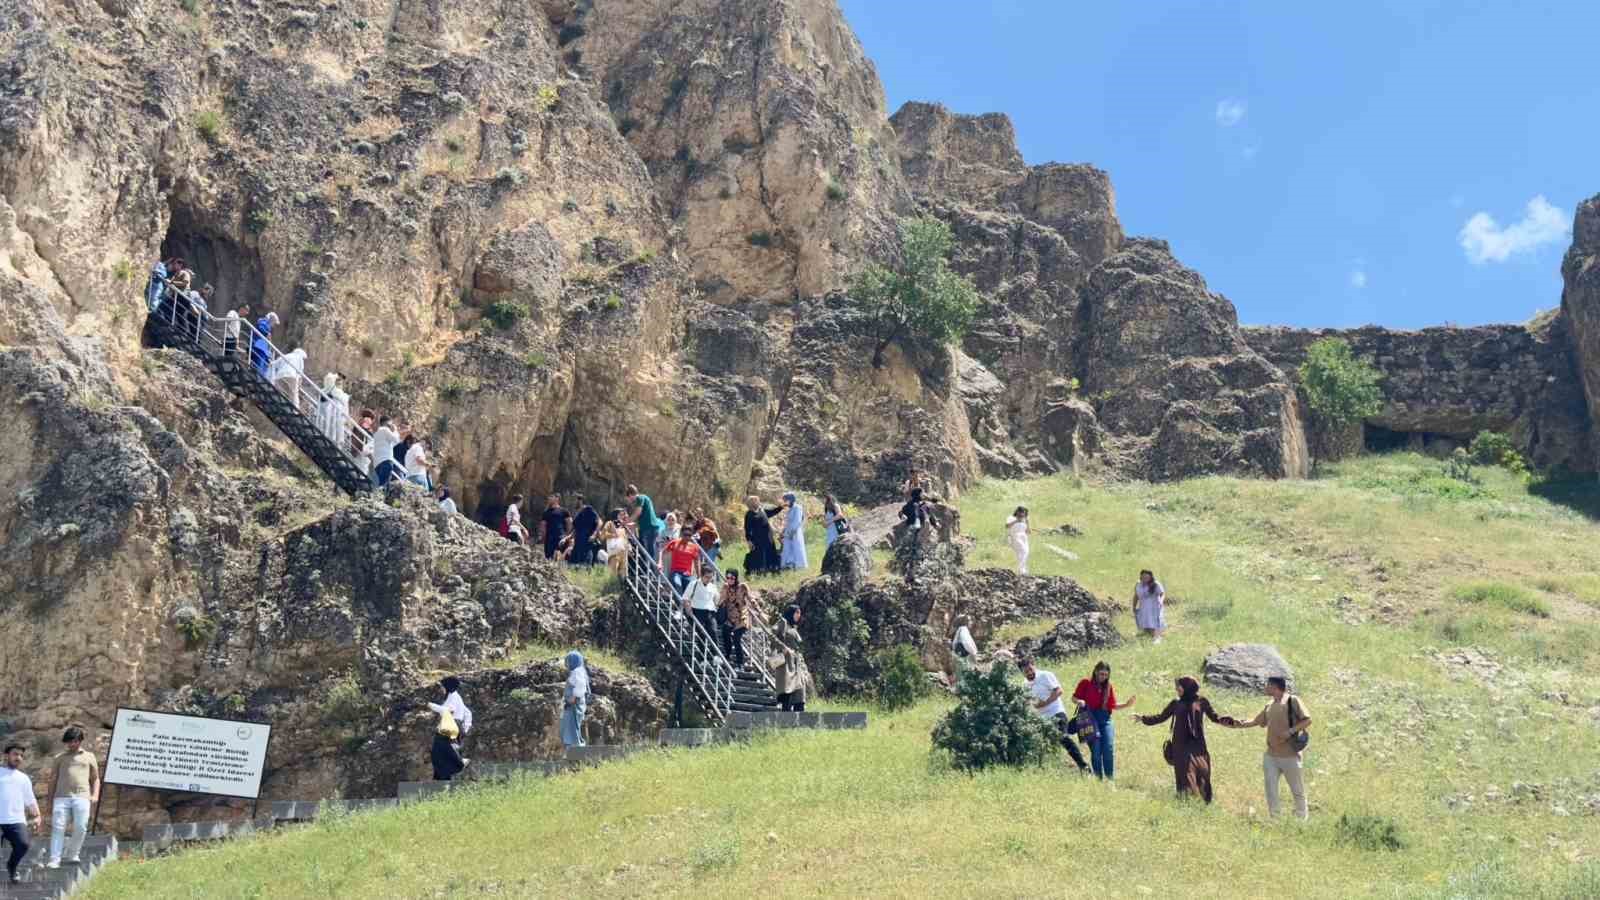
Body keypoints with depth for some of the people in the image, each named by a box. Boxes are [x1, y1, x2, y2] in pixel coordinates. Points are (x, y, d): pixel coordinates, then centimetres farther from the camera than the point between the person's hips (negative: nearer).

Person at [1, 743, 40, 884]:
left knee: (23, 844, -16)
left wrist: (37, 816, 6)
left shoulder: (24, 778, 18)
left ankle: (11, 866, 12)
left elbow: (31, 800, 19)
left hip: (17, 820, 2)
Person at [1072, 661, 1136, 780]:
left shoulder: (1109, 687, 11)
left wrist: (1126, 705, -3)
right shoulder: (1085, 683, 2)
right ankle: (1098, 778, 4)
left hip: (1104, 718, 3)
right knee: (1096, 750, -6)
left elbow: (1113, 705, 11)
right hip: (1089, 717, -3)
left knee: (1109, 748, -9)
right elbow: (1074, 698, 4)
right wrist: (1079, 702, -18)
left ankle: (1110, 778, 1)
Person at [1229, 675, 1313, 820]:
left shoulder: (1293, 701, -7)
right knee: (1271, 791, 5)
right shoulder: (1269, 705, 12)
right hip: (1271, 756, 6)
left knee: (1298, 791, 5)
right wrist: (1237, 725, 11)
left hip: (1290, 755, -6)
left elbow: (1307, 720, -12)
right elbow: (1255, 721, 20)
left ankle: (1303, 821, 19)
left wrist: (1290, 731, -21)